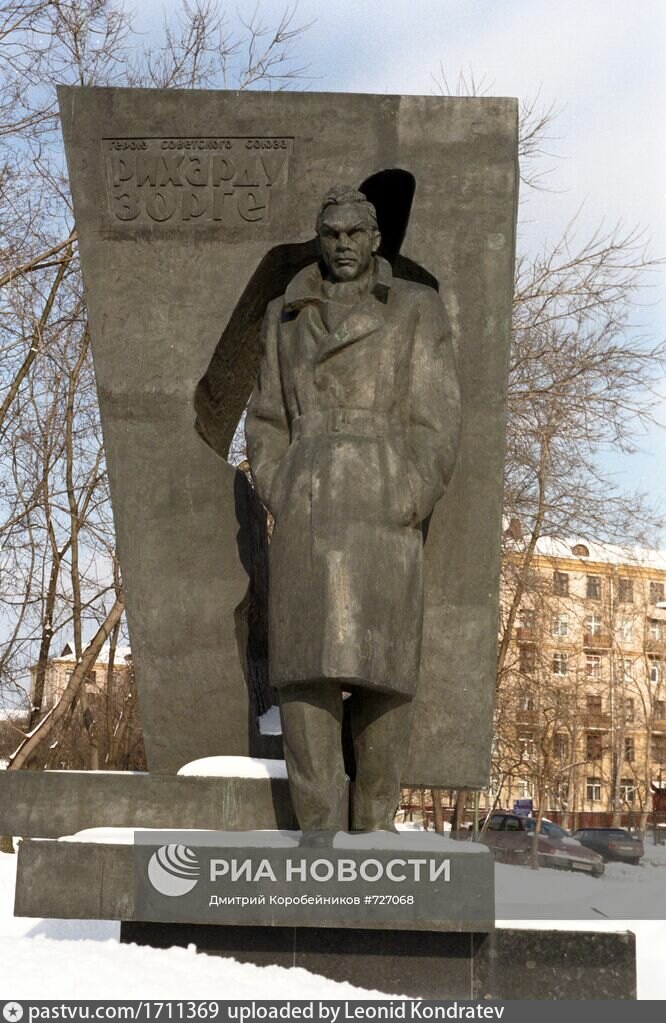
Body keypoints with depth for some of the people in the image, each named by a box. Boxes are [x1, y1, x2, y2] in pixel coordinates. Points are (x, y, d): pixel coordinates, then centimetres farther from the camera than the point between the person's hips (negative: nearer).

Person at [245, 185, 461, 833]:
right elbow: (268, 420, 15)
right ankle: (319, 828, 1)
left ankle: (374, 821, 13)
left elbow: (436, 420, 1)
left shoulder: (417, 309, 6)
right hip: (306, 507, 2)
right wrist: (278, 501, 0)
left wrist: (410, 512, -9)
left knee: (382, 667, -2)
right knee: (304, 665, -6)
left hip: (383, 505, -2)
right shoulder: (286, 317, 14)